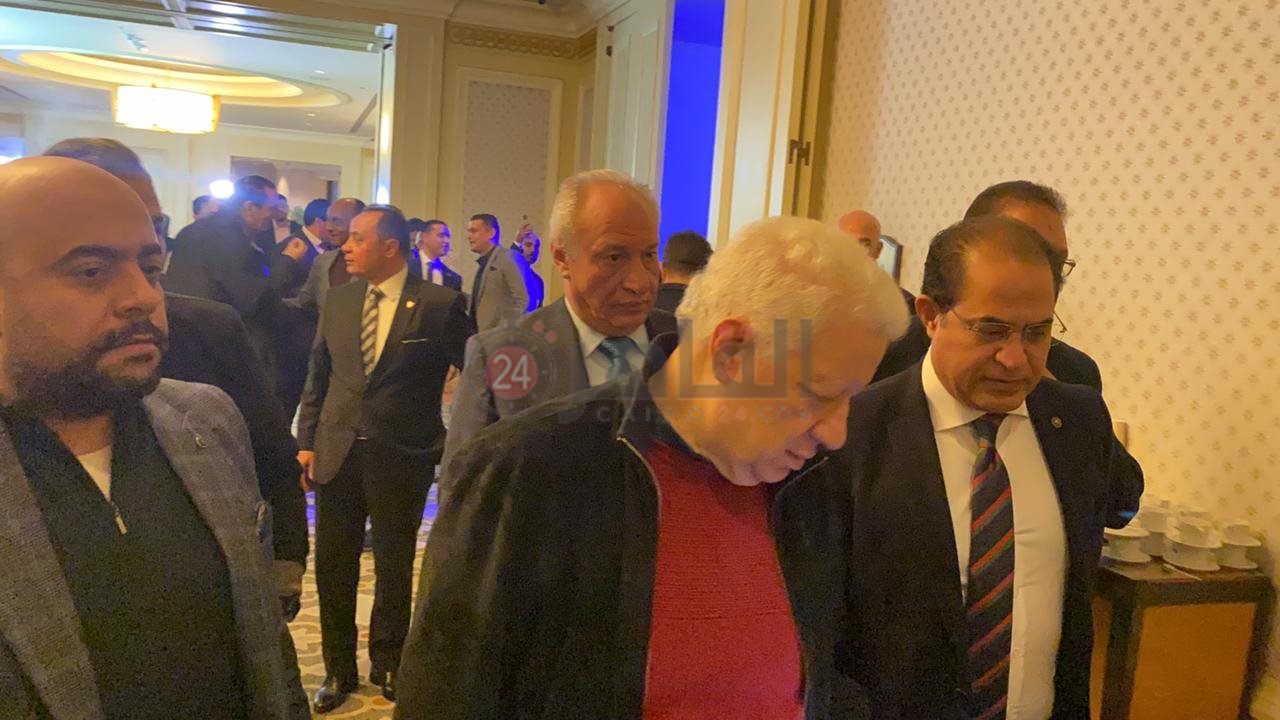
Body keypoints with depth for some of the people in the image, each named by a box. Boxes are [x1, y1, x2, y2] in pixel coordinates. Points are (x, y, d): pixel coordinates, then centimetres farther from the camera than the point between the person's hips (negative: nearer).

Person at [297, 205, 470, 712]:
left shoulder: (440, 305, -10)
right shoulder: (338, 300, 5)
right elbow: (317, 376, 11)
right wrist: (307, 440, 6)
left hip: (401, 457, -4)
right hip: (337, 452, 4)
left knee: (394, 566, 12)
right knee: (333, 566, 10)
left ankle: (387, 664, 33)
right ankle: (338, 668, 29)